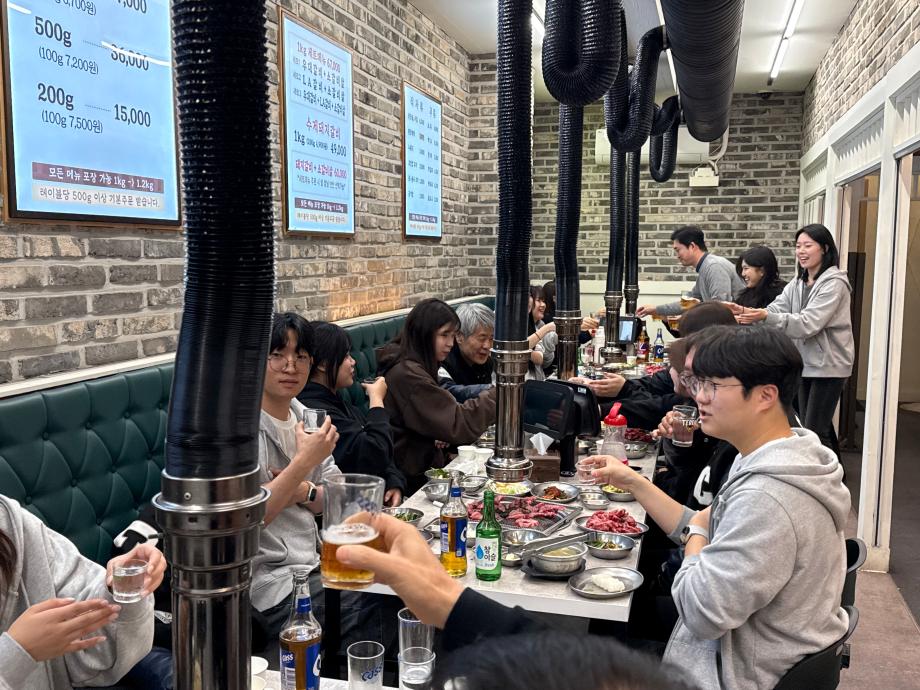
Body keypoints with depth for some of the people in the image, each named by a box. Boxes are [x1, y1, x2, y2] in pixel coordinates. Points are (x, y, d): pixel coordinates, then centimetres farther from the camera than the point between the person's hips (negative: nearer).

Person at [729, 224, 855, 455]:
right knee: (815, 426, 15)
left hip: (828, 365, -8)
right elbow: (775, 310, -2)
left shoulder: (834, 283, -15)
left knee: (814, 432, -9)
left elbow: (808, 324, -24)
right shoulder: (798, 283, 11)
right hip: (805, 363, 8)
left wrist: (766, 316, -35)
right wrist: (746, 312, -21)